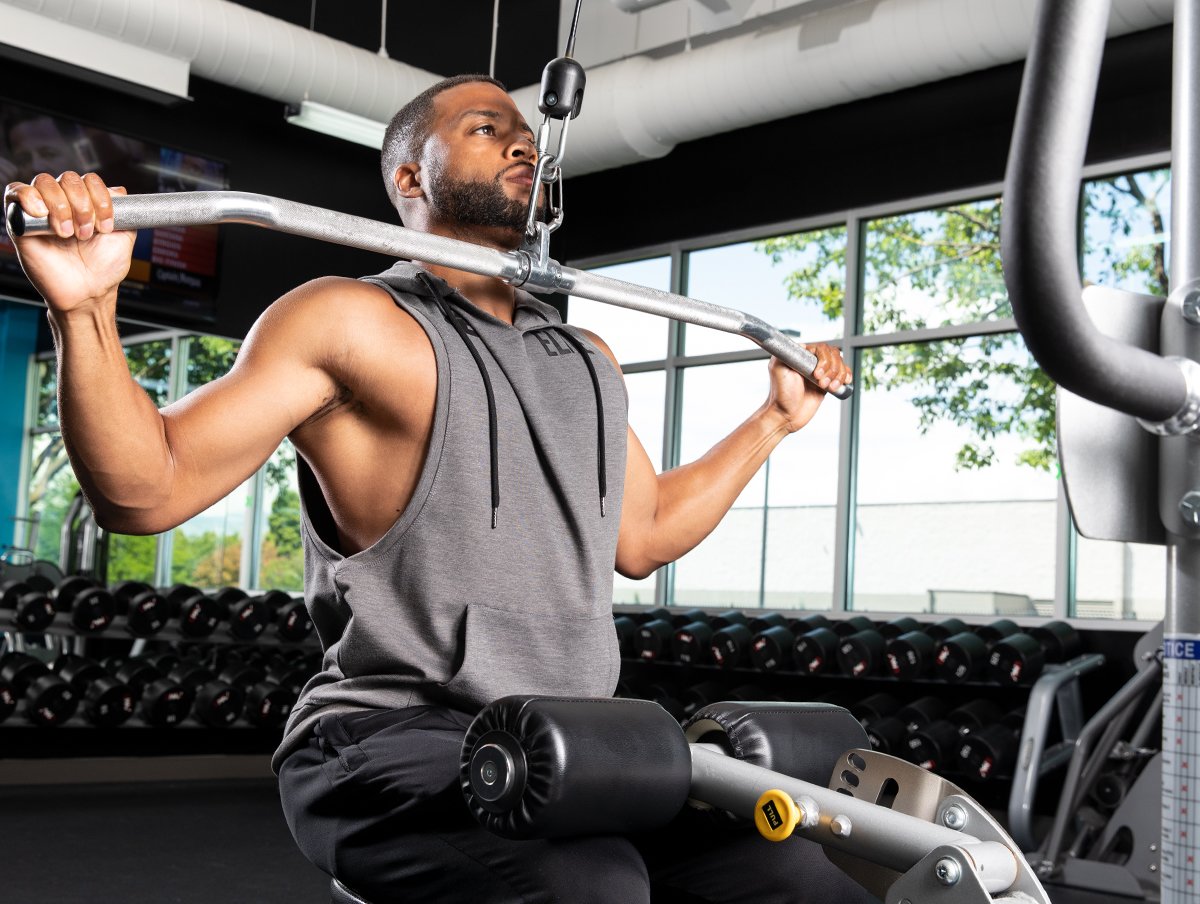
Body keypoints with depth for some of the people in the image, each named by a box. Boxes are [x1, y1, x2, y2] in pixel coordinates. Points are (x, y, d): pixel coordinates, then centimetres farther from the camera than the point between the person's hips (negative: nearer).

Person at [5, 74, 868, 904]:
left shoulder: (586, 360, 18)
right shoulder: (349, 322, -3)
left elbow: (644, 535, 29)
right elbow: (146, 491, -9)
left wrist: (775, 419, 33)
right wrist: (86, 307, -25)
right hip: (392, 742, -6)